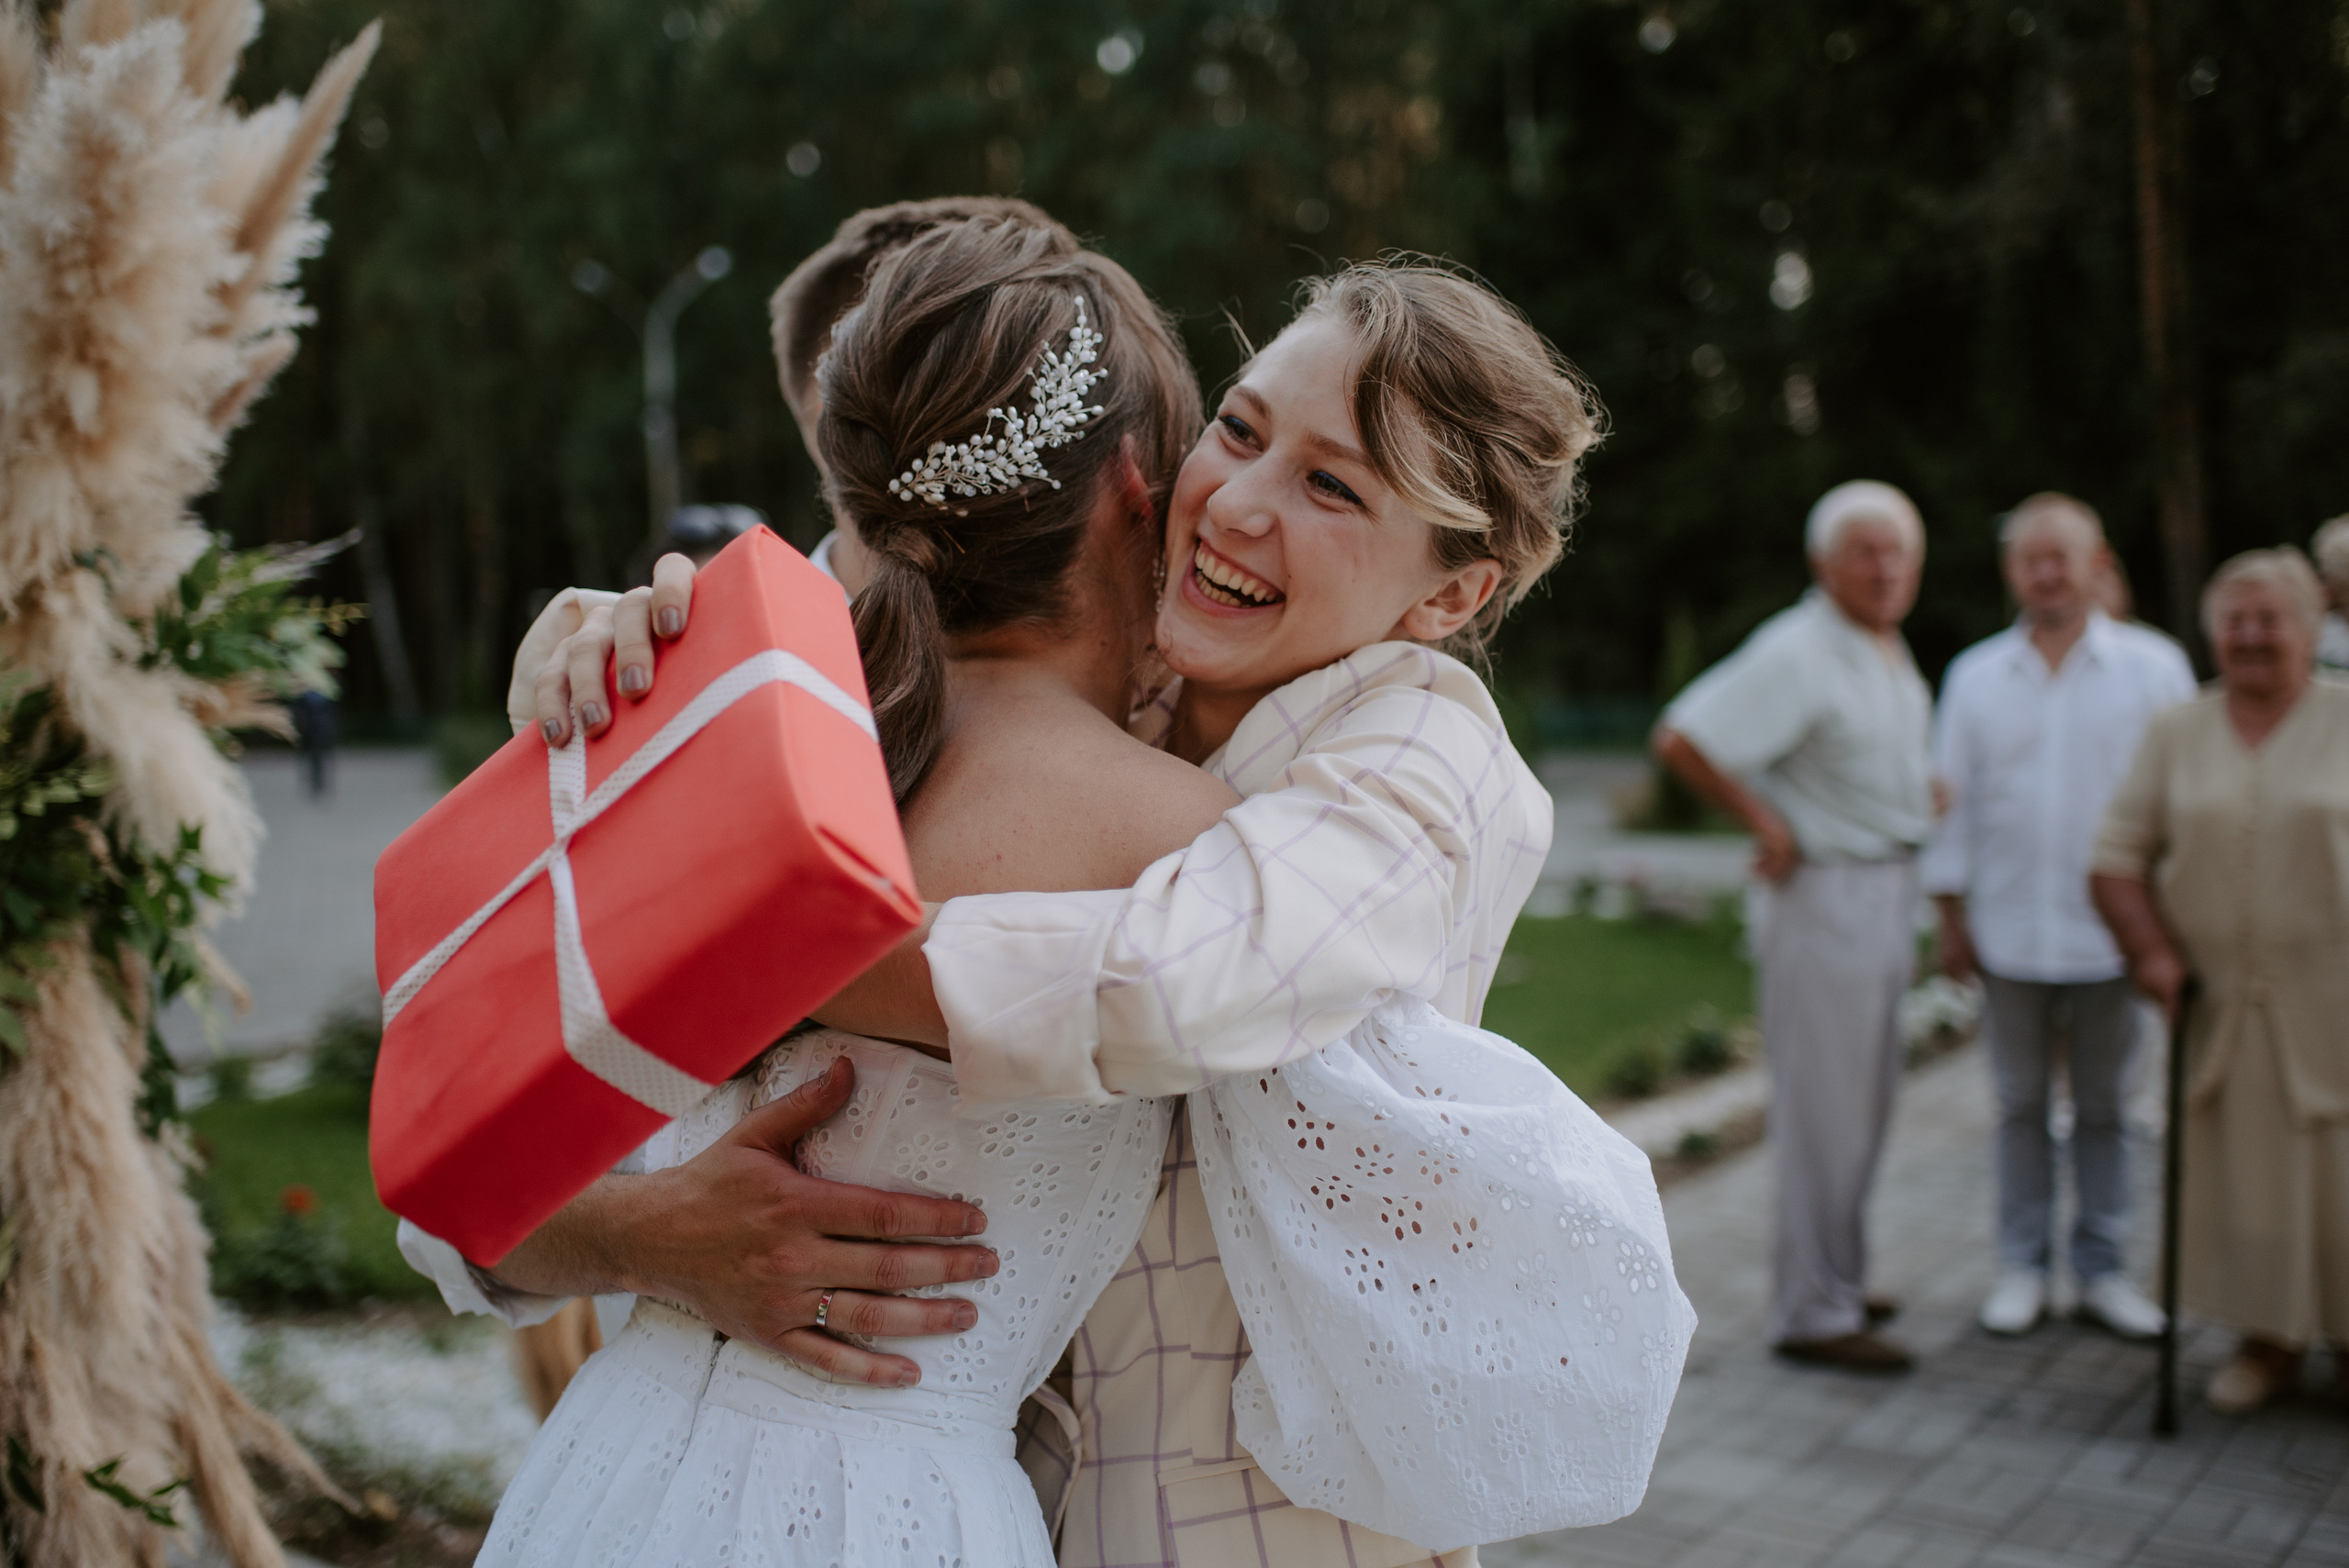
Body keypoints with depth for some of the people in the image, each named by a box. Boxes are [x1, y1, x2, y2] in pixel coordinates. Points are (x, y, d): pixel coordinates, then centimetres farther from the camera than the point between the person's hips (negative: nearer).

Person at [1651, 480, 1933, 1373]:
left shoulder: (1890, 652, 13)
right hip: (1826, 893, -10)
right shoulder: (1796, 653, -17)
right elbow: (1680, 739, -24)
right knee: (1824, 1110, -4)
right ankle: (1814, 1315, 6)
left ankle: (1836, 1279, 31)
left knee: (1864, 1105, 17)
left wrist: (1921, 794, 13)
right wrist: (1766, 821, -18)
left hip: (1888, 893, 10)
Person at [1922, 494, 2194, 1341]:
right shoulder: (1975, 676, 5)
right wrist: (1950, 917, 5)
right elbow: (1952, 802, 8)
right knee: (2021, 1106, 10)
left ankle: (2102, 1268, 22)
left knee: (2103, 1107, 10)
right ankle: (2021, 1267, 21)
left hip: (2111, 933, -1)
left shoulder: (2153, 666, 0)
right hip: (2008, 935, 1)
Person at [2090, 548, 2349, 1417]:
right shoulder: (2176, 733, 7)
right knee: (2236, 1171, 6)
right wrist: (2152, 951, -5)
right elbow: (2118, 857, 7)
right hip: (2218, 1002, 2)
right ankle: (2270, 1340, 21)